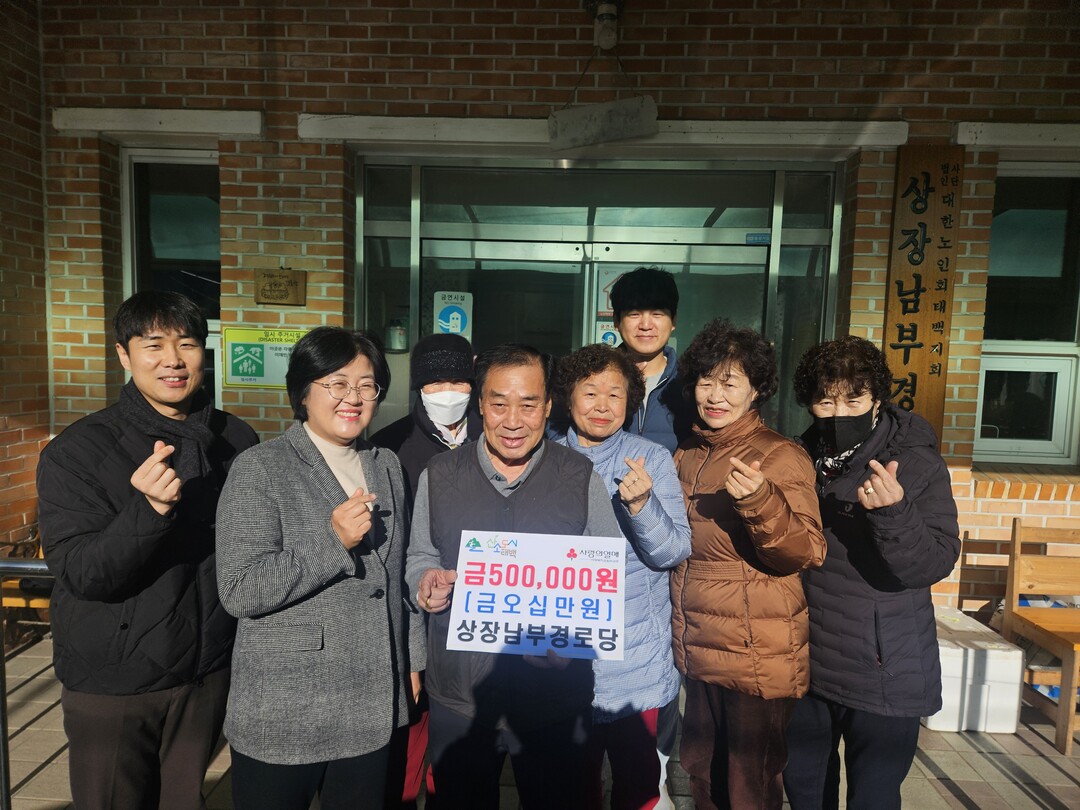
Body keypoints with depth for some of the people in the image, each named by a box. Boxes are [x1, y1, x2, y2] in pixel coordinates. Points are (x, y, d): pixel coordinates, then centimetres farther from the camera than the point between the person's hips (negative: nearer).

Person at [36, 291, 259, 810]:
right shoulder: (76, 451, -11)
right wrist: (149, 509, -34)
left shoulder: (237, 441, -3)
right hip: (111, 685, -2)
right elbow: (80, 575, -17)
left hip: (207, 672, 2)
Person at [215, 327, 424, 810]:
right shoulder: (261, 469, -11)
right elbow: (239, 591, -17)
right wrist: (333, 542, -24)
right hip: (282, 718, -4)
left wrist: (412, 659, 13)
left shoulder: (386, 467, 5)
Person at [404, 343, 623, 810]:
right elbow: (420, 557, 9)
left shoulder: (582, 478, -5)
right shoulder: (438, 476, 0)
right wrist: (428, 580, -12)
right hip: (458, 697, 2)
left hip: (556, 698, -1)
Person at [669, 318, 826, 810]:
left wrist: (759, 501, -37)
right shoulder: (687, 454, 6)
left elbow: (805, 554, -22)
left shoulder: (780, 456, -13)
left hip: (757, 660, -6)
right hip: (699, 650, 6)